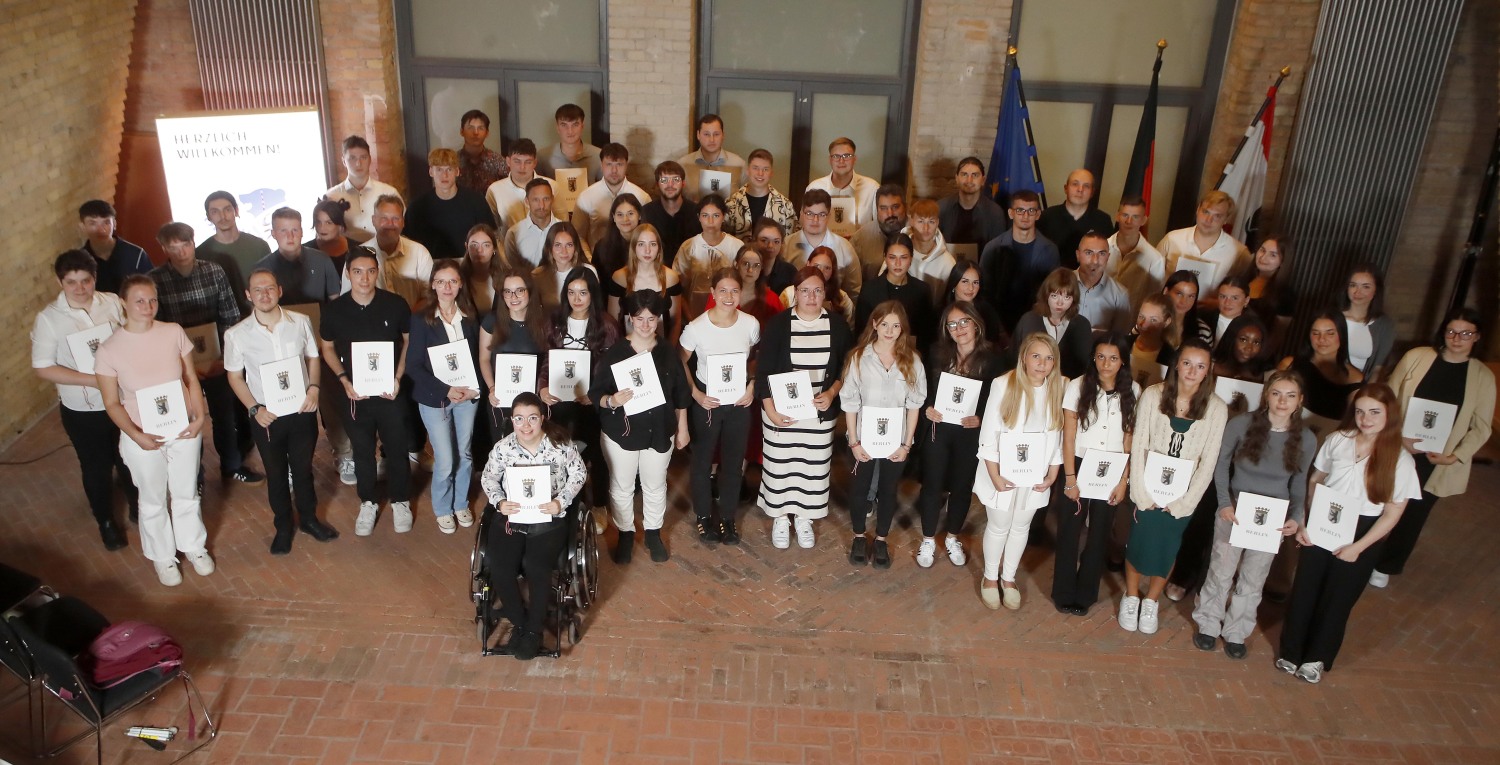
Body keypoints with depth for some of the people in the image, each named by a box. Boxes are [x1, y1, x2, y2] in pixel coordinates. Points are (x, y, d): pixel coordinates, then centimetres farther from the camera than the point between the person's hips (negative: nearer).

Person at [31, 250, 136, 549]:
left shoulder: (113, 303, -8)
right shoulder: (48, 318, -15)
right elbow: (42, 367, -14)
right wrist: (91, 380, -22)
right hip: (82, 411, -2)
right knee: (97, 468, 16)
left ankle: (139, 507, 45)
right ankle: (106, 521, 38)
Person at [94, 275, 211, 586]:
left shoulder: (174, 333, -10)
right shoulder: (109, 350, -14)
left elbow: (191, 378, 0)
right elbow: (112, 403, -8)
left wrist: (200, 416, -12)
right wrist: (136, 435, -20)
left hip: (184, 431, 2)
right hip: (142, 438, -2)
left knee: (187, 494, 20)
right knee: (153, 501, 17)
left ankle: (194, 546, 42)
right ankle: (162, 557, 38)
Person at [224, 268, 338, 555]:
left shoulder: (300, 322, -8)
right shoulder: (236, 334, -12)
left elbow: (313, 358, 5)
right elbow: (235, 376, -2)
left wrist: (314, 387, -12)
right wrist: (254, 408, -13)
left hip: (302, 411, 1)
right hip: (266, 417, -1)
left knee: (303, 468, 18)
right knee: (276, 474, 15)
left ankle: (309, 518, 38)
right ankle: (283, 526, 35)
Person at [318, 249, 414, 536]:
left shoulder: (396, 304, -11)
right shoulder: (334, 310, -8)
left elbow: (409, 341, 2)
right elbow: (327, 348, 6)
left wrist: (398, 378, -8)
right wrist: (344, 381, -7)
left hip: (390, 391, -1)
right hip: (354, 394, 1)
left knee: (397, 448, 12)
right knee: (362, 451, 15)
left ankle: (400, 501, 32)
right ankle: (368, 503, 34)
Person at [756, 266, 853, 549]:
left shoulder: (837, 326, -2)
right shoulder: (777, 324, -8)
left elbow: (846, 368, 6)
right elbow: (763, 371, -7)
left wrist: (832, 393, -11)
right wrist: (770, 410, -14)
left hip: (820, 412, 2)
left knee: (814, 464, 9)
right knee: (780, 462, 8)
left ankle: (804, 518, 30)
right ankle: (780, 518, 28)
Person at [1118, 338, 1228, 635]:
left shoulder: (1216, 409, -8)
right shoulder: (1153, 396, -10)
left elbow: (1208, 461, -5)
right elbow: (1138, 446, -8)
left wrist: (1184, 501, -9)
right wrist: (1142, 493, -11)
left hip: (1182, 495, 1)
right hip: (1148, 489, -1)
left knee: (1166, 550, 11)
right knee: (1138, 544, 8)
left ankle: (1151, 602, 34)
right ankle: (1131, 597, 32)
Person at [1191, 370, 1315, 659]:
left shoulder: (1307, 439, -7)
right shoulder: (1241, 424, -15)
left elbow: (1299, 483, 3)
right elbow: (1221, 463, -4)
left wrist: (1297, 517, -11)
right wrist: (1224, 503, -12)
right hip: (1234, 511, -2)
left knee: (1253, 580, 15)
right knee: (1221, 572, 9)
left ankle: (1236, 632, 33)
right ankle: (1208, 625, 30)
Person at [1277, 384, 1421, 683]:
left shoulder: (1400, 461, -12)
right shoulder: (1337, 441, -6)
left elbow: (1392, 513, -7)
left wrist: (1358, 547, -12)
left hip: (1362, 536, -2)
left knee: (1338, 598, 11)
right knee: (1304, 591, 10)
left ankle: (1317, 658, 31)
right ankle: (1291, 652, 29)